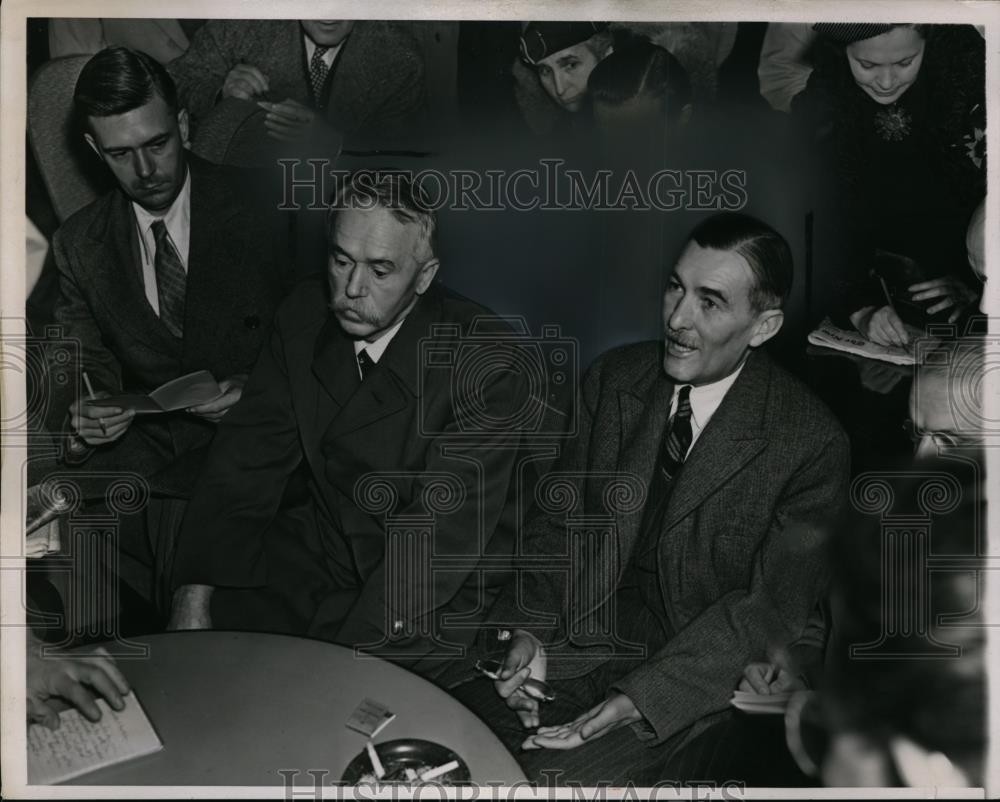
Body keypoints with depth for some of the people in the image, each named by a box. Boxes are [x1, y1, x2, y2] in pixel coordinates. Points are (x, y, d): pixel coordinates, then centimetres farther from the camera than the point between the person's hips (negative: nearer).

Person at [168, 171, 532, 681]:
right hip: (322, 542, 5)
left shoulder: (485, 363, -23)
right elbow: (246, 462, -3)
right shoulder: (305, 318, -4)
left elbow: (440, 535, -25)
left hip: (444, 591, -5)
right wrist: (194, 597, -13)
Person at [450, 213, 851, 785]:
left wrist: (636, 700, -21)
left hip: (699, 679, -3)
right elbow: (560, 516, 6)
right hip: (579, 627, 4)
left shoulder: (812, 444, -13)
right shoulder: (613, 378, 1)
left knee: (552, 775, -23)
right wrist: (529, 629, -10)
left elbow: (770, 606, -13)